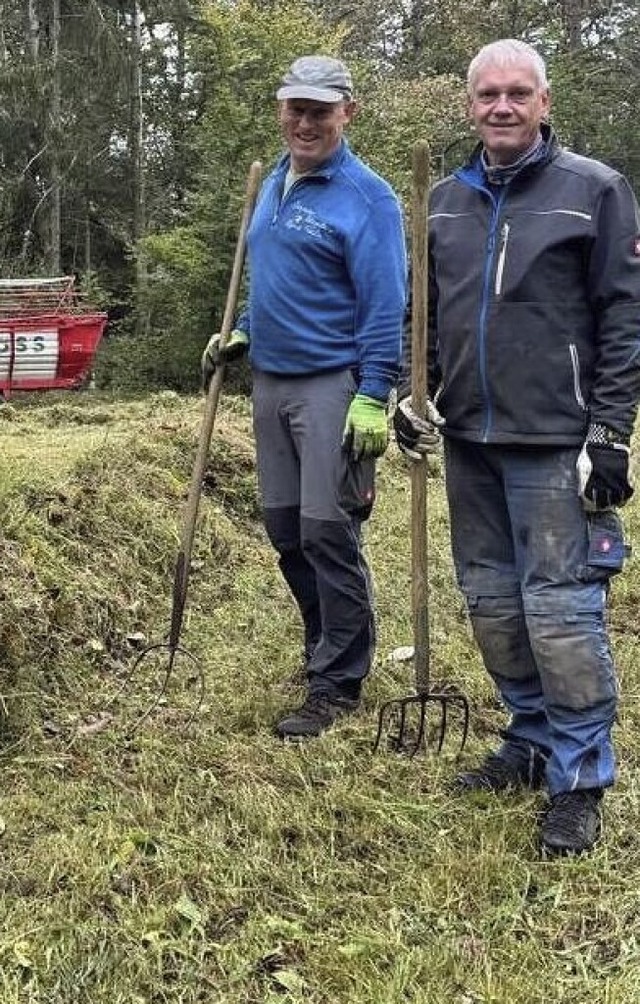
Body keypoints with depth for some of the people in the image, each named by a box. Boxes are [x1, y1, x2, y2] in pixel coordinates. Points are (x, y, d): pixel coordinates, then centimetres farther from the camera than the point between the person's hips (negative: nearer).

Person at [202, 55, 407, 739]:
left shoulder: (366, 196, -10)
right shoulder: (274, 185, 14)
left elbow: (385, 306, -14)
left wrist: (373, 398, -20)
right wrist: (240, 334, 14)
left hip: (332, 387, -8)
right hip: (270, 381, 8)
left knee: (327, 531, -7)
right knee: (284, 526, 11)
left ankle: (336, 683, 3)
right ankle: (327, 645, 28)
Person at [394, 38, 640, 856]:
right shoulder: (444, 201, 13)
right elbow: (423, 312, 21)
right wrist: (411, 391, 7)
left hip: (555, 445, -6)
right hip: (468, 439, 6)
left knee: (561, 610, -6)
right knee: (491, 602, 13)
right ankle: (532, 742, 30)